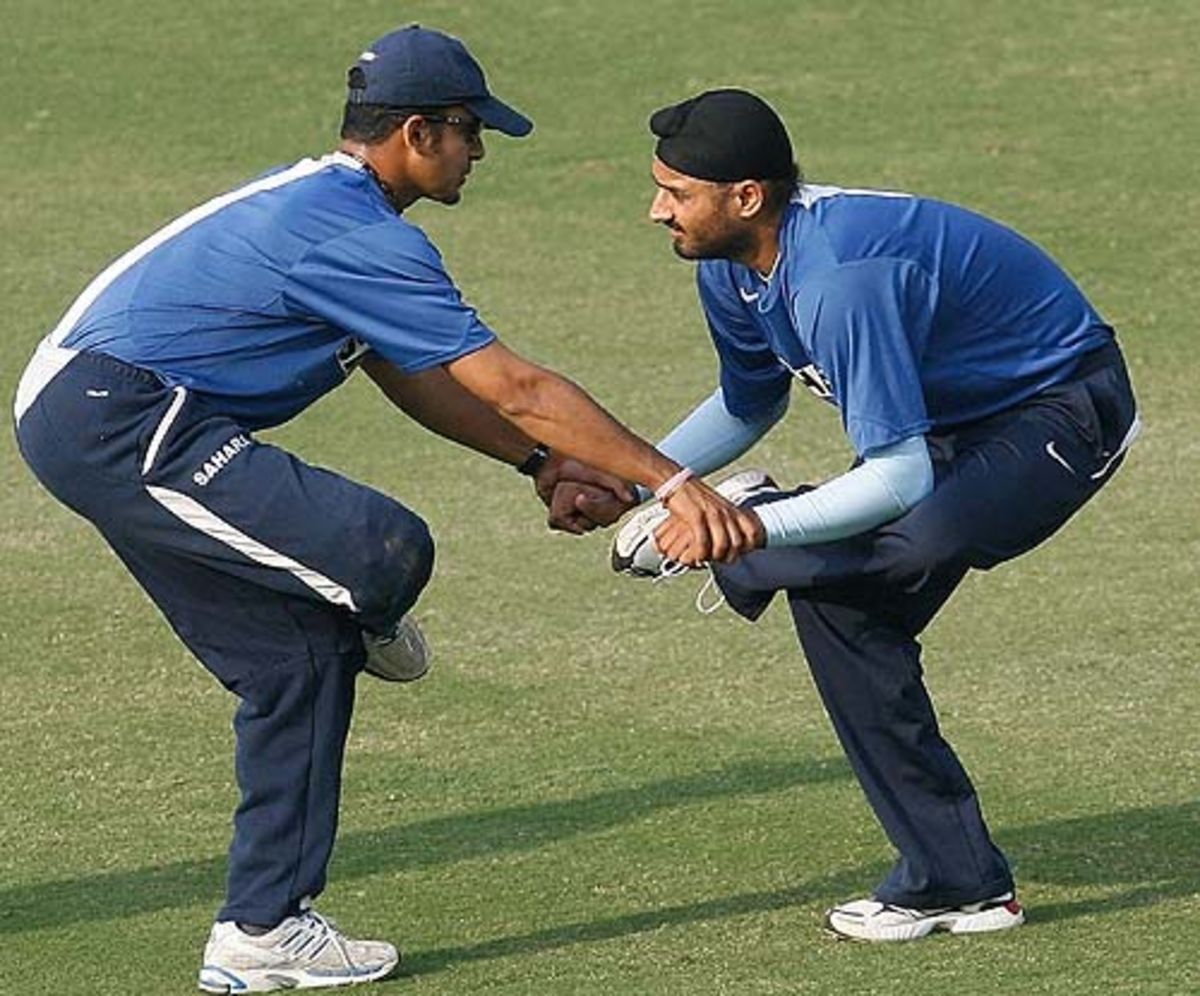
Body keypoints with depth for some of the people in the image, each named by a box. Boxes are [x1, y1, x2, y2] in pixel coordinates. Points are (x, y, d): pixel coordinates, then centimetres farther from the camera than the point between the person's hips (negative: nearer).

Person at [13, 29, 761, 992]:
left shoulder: (312, 200, 18)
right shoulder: (359, 235, -14)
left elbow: (411, 374, 28)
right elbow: (513, 385, -17)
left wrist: (540, 461, 26)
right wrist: (671, 480, -16)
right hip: (118, 419, -11)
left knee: (298, 658, 13)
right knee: (385, 554, -22)